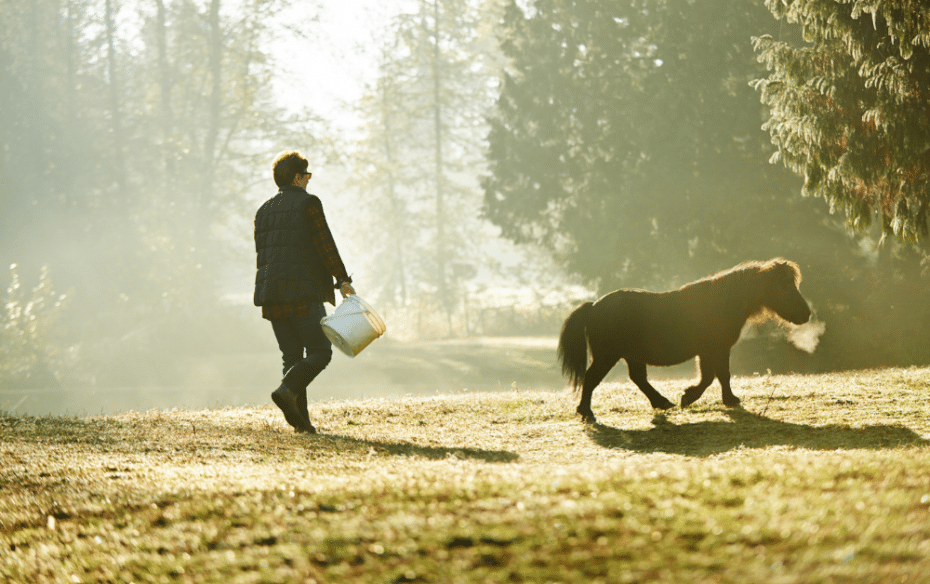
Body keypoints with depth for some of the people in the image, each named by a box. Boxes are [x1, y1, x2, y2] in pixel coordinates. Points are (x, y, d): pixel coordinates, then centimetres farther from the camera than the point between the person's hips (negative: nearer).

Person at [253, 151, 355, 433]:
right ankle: (288, 389, -23)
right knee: (320, 352, 0)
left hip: (271, 293, 7)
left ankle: (300, 420, 0)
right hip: (303, 293, -7)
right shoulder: (308, 203, -3)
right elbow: (324, 244, -10)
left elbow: (261, 253, 17)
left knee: (292, 356, 9)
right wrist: (342, 279, -5)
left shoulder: (263, 210, 16)